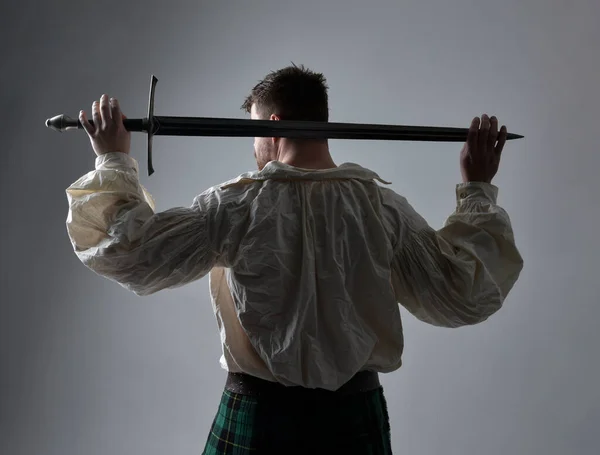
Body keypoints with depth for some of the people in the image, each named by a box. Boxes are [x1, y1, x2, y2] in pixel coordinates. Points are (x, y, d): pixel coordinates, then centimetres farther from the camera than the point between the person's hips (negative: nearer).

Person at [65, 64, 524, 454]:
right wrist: (478, 191, 4)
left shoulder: (235, 206, -14)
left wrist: (114, 161, 3)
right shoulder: (384, 207, -9)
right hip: (356, 415, 2)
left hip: (258, 416, -2)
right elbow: (467, 296, -3)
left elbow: (126, 251, -9)